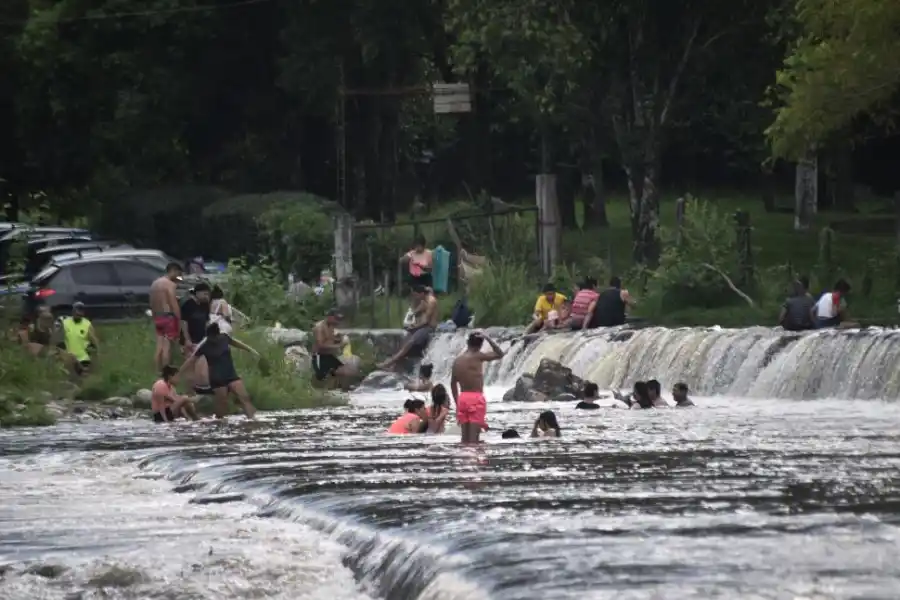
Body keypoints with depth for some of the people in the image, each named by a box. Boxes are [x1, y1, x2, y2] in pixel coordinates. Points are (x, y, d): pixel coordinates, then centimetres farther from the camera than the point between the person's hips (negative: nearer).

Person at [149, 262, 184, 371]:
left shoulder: (154, 284, 15)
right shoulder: (170, 284, -12)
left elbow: (152, 304, 18)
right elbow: (174, 304, -17)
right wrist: (179, 320, -14)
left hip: (157, 317, 8)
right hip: (168, 317, -8)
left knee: (160, 346, 10)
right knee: (167, 346, -6)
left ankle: (159, 371, 11)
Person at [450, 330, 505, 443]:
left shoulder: (457, 360, 9)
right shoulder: (478, 356, -9)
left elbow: (453, 384, 14)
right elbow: (500, 354, -3)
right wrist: (487, 338, -2)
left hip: (462, 398, 6)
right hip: (476, 398, -6)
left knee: (465, 438, 9)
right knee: (473, 437, -7)